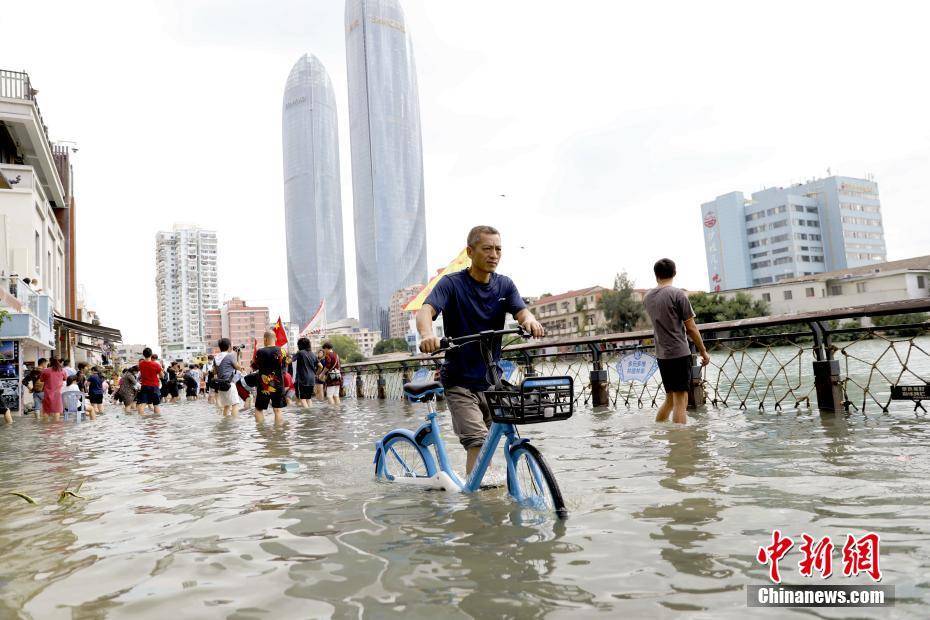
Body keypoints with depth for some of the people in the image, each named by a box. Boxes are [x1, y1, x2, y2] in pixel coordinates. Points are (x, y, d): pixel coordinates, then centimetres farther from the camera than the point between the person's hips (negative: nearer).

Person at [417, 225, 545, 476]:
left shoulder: (504, 285, 4)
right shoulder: (452, 283, -10)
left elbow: (521, 311, -12)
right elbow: (425, 311, -25)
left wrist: (529, 320, -37)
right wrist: (427, 334, -49)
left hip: (491, 380, 5)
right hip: (460, 381, -5)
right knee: (478, 441, -20)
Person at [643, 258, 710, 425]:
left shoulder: (647, 297, 9)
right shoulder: (677, 294, -8)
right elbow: (691, 328, -7)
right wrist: (703, 352, 2)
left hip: (661, 355, 6)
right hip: (679, 353, -6)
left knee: (670, 399, 17)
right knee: (680, 402, -4)